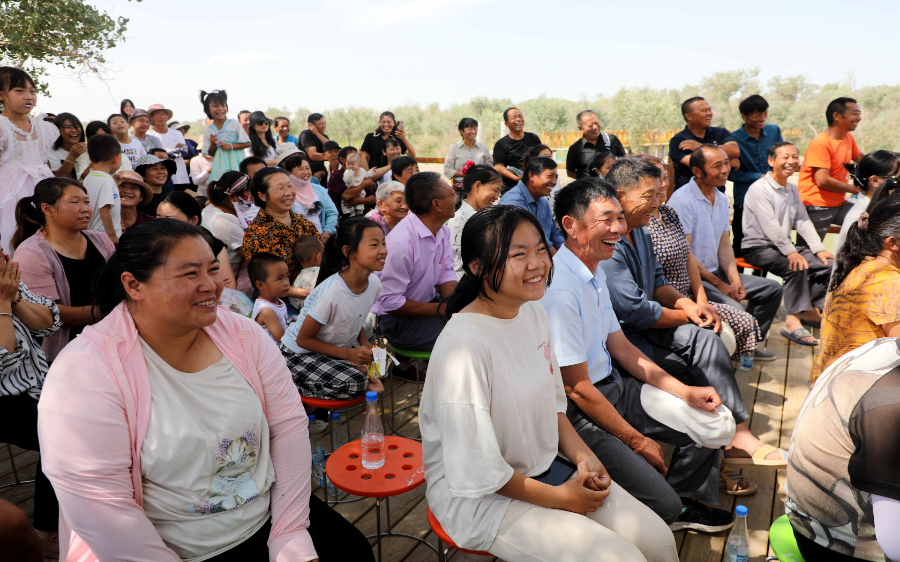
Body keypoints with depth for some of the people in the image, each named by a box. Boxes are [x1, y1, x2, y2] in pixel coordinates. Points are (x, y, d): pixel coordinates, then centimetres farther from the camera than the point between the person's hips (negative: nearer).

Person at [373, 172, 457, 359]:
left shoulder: (442, 231, 0)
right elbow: (390, 302, -25)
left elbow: (446, 275, 6)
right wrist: (441, 309, -23)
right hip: (398, 318, -9)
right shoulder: (400, 244, -28)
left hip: (427, 303, 9)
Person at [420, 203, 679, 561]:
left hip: (545, 466, 8)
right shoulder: (464, 346, -28)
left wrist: (583, 457, -4)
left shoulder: (533, 313, -1)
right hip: (478, 497, -7)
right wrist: (560, 497, -14)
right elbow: (475, 470, -23)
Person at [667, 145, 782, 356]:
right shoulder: (682, 200, -17)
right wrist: (719, 285, -14)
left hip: (717, 272, 10)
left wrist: (734, 280, -2)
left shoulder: (722, 199, 12)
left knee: (772, 288, 8)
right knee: (732, 308, -29)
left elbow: (724, 245, 14)